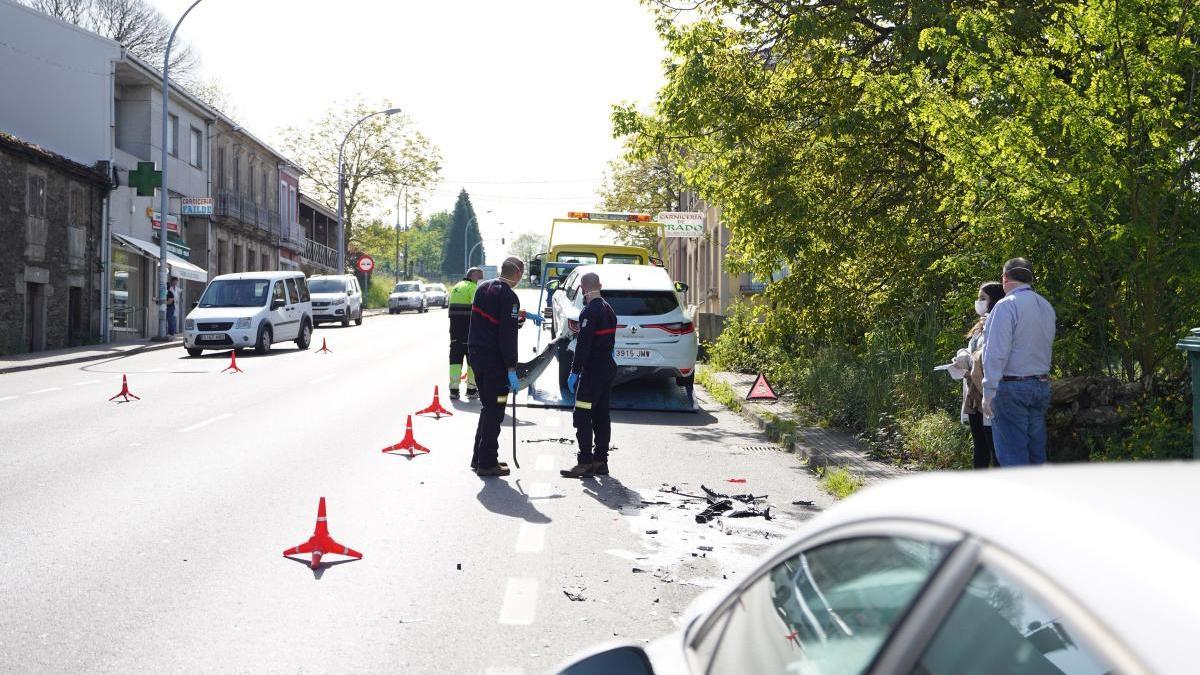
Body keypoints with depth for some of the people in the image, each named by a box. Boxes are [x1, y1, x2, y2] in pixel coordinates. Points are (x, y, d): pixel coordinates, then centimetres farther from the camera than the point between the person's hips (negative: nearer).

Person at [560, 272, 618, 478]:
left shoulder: (590, 311, -16)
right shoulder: (608, 309, 13)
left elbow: (583, 345, -20)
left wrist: (574, 372, -17)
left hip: (592, 371, -9)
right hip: (607, 368, 9)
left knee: (583, 417, -7)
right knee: (601, 417, 12)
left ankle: (585, 462, -9)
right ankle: (600, 460, 15)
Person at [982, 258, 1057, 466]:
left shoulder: (1006, 306, -12)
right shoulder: (1047, 307, 13)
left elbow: (996, 353, -17)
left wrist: (989, 392, -15)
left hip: (1012, 387, -7)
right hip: (1042, 386, 8)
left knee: (1012, 454, -5)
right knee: (1036, 453, 11)